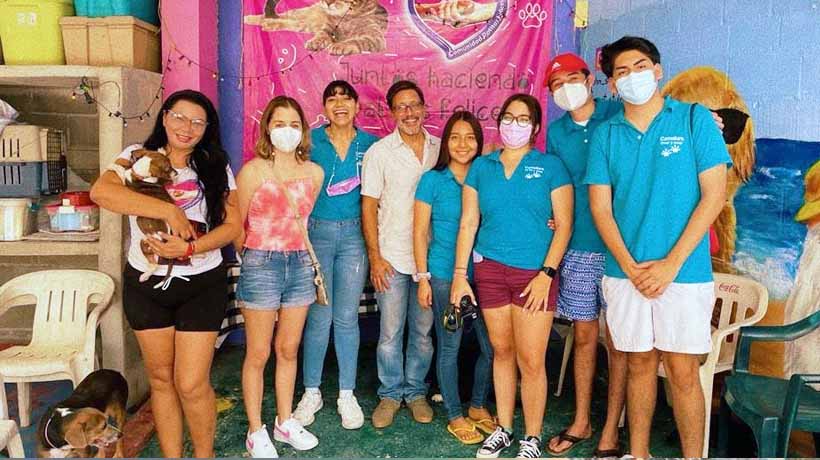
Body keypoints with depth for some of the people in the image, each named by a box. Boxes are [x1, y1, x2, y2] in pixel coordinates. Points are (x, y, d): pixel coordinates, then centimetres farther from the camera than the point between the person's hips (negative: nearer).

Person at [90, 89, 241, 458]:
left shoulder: (215, 167, 3)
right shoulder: (138, 157, 0)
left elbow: (232, 224, -3)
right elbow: (101, 191, -20)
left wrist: (189, 248, -19)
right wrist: (170, 210, -24)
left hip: (202, 285, -1)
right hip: (145, 285, 1)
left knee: (192, 385, -2)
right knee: (161, 379, 13)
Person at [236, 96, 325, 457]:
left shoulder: (314, 172, 5)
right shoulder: (252, 171, -8)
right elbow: (236, 226, 0)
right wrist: (255, 255, 8)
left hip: (299, 265, 4)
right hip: (261, 266, -4)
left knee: (288, 350, 14)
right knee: (258, 354, 5)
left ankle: (285, 422, 29)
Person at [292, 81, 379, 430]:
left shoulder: (370, 144, 4)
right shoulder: (310, 140, -1)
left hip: (354, 235, 1)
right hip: (316, 233, -1)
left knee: (347, 318, 6)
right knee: (318, 317, 3)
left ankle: (347, 394, 19)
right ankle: (311, 392, 20)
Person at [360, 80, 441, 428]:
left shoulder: (440, 149, 5)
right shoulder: (379, 152, -2)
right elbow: (369, 207, -2)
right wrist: (375, 257, -7)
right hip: (391, 257, -2)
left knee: (423, 331, 12)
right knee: (390, 333, 5)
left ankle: (416, 391, 28)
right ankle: (390, 394, 23)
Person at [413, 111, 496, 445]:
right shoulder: (432, 180, -3)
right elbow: (420, 232, -1)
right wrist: (423, 278, -5)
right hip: (444, 276, -3)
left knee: (492, 346, 6)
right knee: (449, 347, 7)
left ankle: (478, 406, 29)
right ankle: (454, 416, 24)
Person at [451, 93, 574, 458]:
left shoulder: (550, 166, 2)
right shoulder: (481, 166, 9)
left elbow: (564, 224, -2)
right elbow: (468, 223, 7)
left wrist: (546, 275, -10)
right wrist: (459, 275, 2)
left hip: (534, 272, -2)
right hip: (490, 268, 3)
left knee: (531, 360, -2)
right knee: (501, 351, 11)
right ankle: (504, 430, 26)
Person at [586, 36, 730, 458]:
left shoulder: (694, 119, 0)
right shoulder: (605, 134, 7)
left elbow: (713, 195, -5)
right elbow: (600, 207, 3)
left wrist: (671, 264, -11)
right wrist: (630, 267, -9)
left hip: (683, 271, -2)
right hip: (624, 272, 2)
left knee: (683, 372, 2)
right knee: (639, 364, 12)